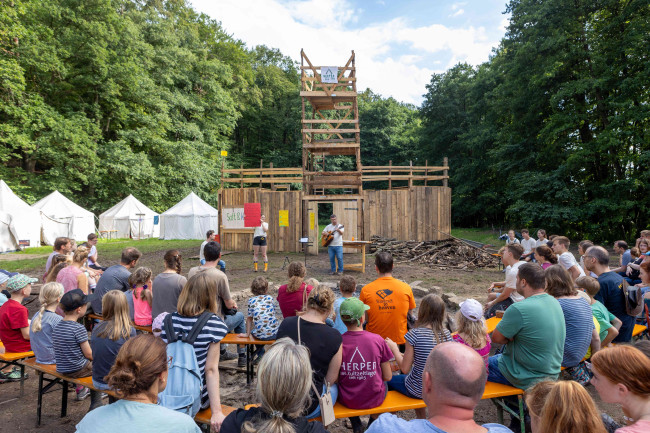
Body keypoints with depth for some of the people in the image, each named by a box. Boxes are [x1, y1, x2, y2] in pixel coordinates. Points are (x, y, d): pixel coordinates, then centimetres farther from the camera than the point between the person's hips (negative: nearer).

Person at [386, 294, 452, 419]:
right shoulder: (446, 334, -11)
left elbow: (405, 369, -18)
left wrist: (394, 348, -4)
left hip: (418, 391, -5)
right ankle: (421, 419, 39)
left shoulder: (414, 334, -25)